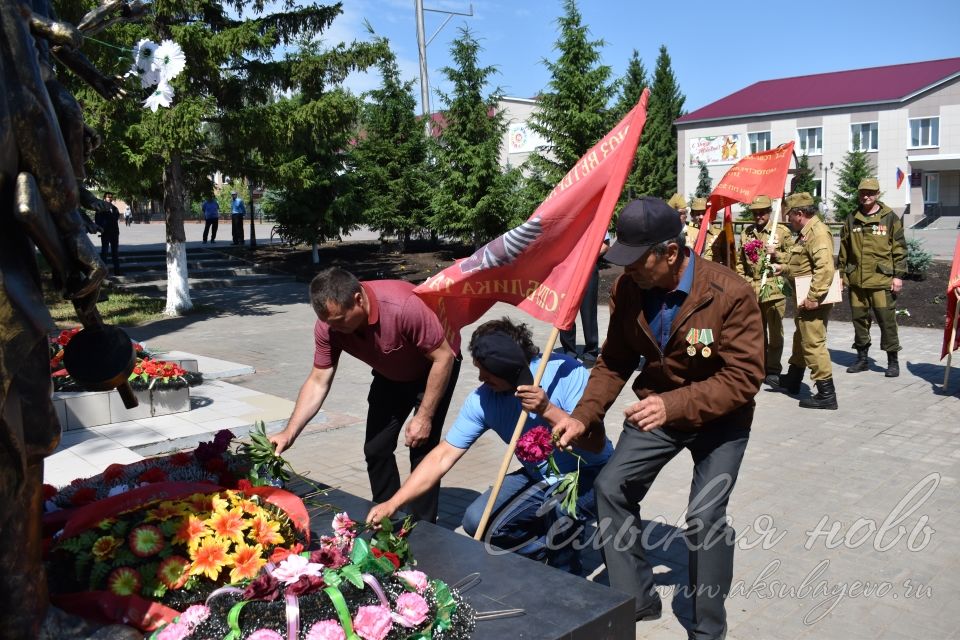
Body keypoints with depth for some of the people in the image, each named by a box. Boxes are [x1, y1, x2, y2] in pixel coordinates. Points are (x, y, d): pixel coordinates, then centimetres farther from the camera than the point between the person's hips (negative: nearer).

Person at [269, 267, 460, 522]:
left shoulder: (403, 306, -40)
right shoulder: (328, 325, -24)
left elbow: (443, 357, -29)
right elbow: (318, 383, -15)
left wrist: (424, 417, -25)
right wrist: (289, 433, -25)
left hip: (434, 366, -5)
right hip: (390, 375, 5)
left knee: (422, 449, -11)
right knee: (375, 449, 2)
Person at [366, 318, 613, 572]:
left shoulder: (566, 373, -25)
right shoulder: (483, 399, -13)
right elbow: (442, 458, -11)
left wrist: (548, 411, -40)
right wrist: (392, 504, -17)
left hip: (589, 475, -4)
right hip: (540, 478, 5)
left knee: (558, 502, -35)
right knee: (477, 522, -11)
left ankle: (565, 575, -2)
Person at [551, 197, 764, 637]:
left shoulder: (731, 293, -28)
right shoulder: (627, 289, -14)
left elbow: (744, 377, -28)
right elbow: (614, 362, -3)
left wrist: (675, 405, -40)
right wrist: (584, 416, -15)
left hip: (719, 418, -4)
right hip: (656, 409, 5)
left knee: (705, 516, -14)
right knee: (610, 488, -2)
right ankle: (635, 598, 18)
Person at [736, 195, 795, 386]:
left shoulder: (782, 231, -2)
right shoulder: (746, 233, 11)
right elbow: (740, 260, 15)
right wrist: (742, 279, 7)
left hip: (774, 289, -4)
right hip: (751, 289, 4)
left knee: (775, 330, 0)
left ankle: (773, 370, 10)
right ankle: (760, 367, 22)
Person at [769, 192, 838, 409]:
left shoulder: (818, 232, -18)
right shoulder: (807, 232, 16)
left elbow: (825, 267, -27)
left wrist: (814, 297, -28)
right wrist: (779, 257, 26)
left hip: (813, 301, -11)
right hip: (805, 300, 11)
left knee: (813, 344, -9)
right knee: (801, 340, 23)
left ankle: (826, 394, -4)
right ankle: (792, 380, 40)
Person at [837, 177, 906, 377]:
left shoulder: (890, 218, 0)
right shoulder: (851, 219, 10)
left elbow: (899, 249, 0)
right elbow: (844, 249, 15)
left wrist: (898, 275, -5)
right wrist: (841, 273, 12)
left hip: (882, 280, -3)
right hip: (856, 280, 4)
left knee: (887, 320, -1)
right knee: (859, 319, 10)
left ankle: (893, 361, 11)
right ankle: (861, 359, 22)